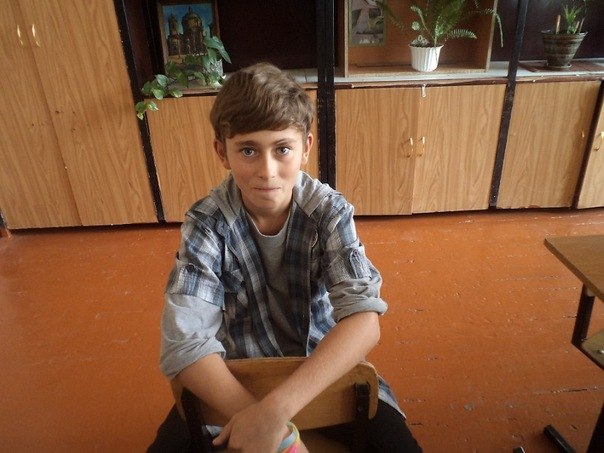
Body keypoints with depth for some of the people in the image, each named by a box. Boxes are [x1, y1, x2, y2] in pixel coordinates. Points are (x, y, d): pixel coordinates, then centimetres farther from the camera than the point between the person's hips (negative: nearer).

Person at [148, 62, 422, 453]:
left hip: (325, 367, 0)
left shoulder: (330, 211, -18)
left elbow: (364, 321, -28)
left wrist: (277, 407, -38)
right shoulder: (207, 223, -18)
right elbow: (185, 341, -25)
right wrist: (251, 414, -36)